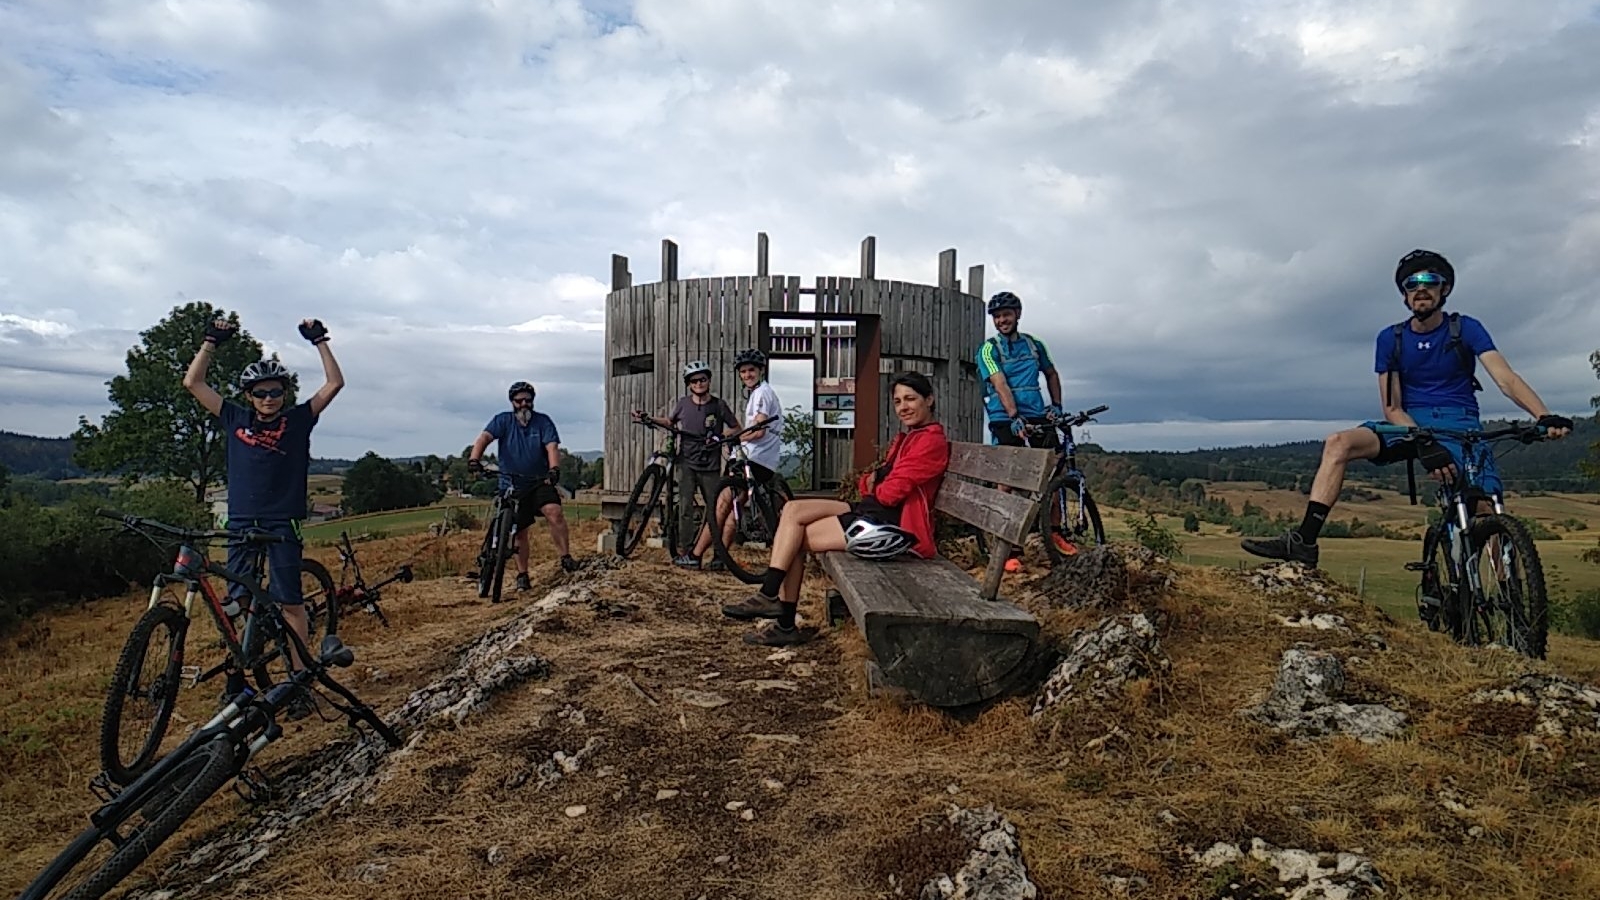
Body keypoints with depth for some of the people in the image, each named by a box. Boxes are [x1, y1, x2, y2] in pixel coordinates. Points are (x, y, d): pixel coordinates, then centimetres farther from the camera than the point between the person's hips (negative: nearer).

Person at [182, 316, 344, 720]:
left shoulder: (298, 420, 2)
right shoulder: (235, 419, 8)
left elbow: (334, 384, -4)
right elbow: (193, 383, 10)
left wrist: (319, 341, -5)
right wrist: (212, 341, 6)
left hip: (283, 523, -3)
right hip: (242, 522, 3)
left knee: (289, 603, -3)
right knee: (236, 603, 6)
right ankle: (235, 680, 16)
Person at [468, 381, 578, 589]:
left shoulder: (543, 421, 0)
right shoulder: (503, 420, 0)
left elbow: (552, 447, -12)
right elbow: (484, 438, -14)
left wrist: (554, 469, -31)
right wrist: (474, 459, -33)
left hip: (540, 482, -1)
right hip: (512, 485, 1)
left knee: (554, 512, -26)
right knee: (519, 531, 4)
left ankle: (566, 558, -17)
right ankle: (522, 575, 17)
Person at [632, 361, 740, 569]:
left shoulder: (719, 405, -2)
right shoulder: (683, 404, 4)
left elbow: (736, 428, 7)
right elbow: (669, 422, 22)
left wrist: (719, 437, -10)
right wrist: (648, 418, 8)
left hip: (710, 467, 0)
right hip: (687, 463, 0)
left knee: (715, 512, -3)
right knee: (685, 508, -12)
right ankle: (687, 552, -8)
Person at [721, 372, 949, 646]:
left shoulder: (932, 440, -11)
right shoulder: (907, 437, 22)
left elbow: (891, 492, -18)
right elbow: (873, 486, 20)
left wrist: (874, 487, 4)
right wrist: (870, 481, -4)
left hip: (895, 525, -10)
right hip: (875, 511, 10)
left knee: (795, 540, -10)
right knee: (793, 509, -4)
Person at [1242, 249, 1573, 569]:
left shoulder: (1466, 329, 0)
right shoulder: (1391, 339, 3)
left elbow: (1506, 379, -12)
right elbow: (1392, 409, -2)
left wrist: (1545, 416, -31)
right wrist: (1424, 443, -21)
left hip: (1460, 427, -1)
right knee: (1339, 443, -24)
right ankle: (1304, 541, -32)